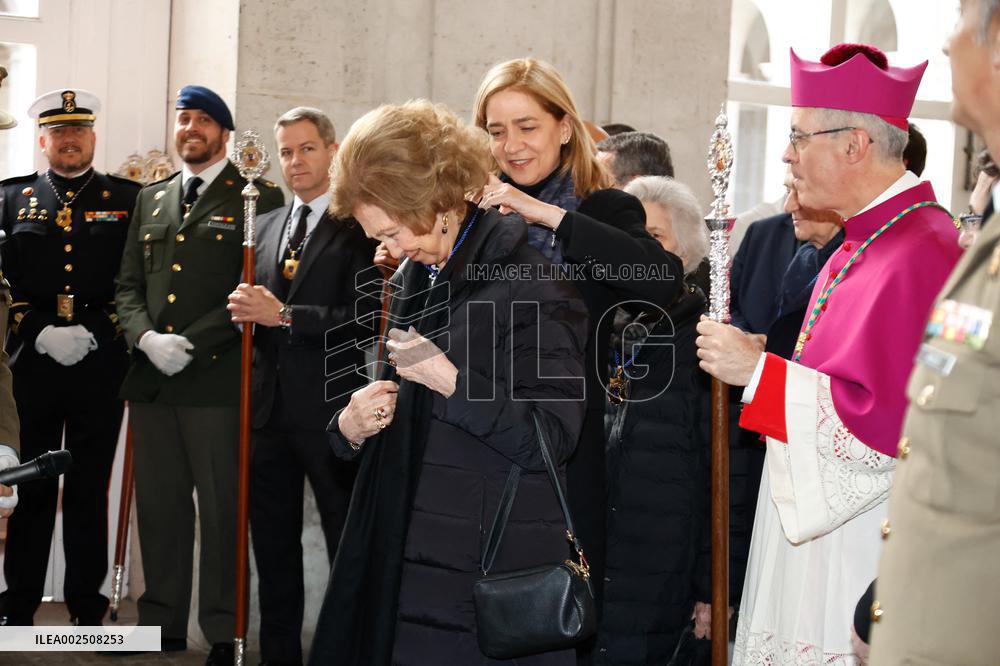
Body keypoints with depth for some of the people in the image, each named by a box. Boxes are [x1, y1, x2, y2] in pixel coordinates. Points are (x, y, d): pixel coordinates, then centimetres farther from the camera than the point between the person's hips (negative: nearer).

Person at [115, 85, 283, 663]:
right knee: (159, 506, 10)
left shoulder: (257, 198, 1)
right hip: (151, 377, 5)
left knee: (222, 508, -1)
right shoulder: (152, 199, 19)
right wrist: (146, 337, -4)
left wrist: (192, 344, -14)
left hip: (217, 377, -5)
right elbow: (129, 284, 16)